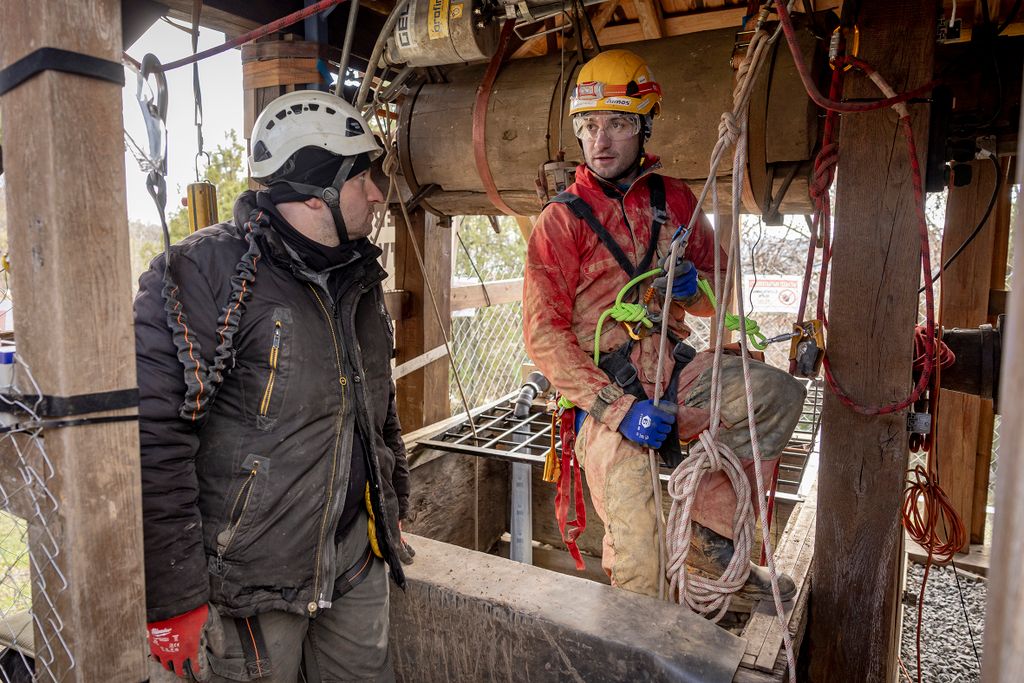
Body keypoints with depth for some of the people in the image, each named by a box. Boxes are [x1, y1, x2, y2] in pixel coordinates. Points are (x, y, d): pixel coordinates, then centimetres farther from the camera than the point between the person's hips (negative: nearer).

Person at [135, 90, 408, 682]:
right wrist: (172, 604, -18)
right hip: (249, 589, -6)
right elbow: (153, 442, -20)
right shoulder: (206, 273, -16)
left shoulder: (359, 279, 8)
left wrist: (395, 508, 19)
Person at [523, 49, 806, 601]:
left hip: (674, 372, 4)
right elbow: (543, 335, -11)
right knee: (636, 565, -5)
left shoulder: (673, 200, 8)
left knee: (778, 394, -19)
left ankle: (707, 533, -4)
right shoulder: (561, 219, -5)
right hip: (608, 388, -4)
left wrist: (693, 286, -9)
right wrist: (619, 407, -19)